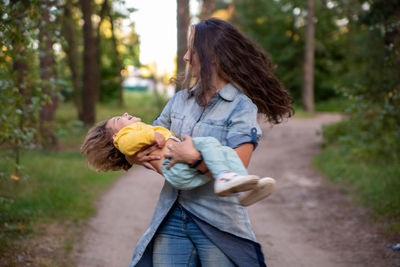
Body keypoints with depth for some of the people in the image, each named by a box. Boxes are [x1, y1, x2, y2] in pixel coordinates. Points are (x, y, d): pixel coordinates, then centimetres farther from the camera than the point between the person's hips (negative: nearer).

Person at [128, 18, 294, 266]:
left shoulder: (241, 107, -7)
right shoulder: (180, 100, 11)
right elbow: (149, 144, 18)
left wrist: (194, 157, -24)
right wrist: (135, 156, -3)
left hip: (217, 225, -5)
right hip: (172, 220, 5)